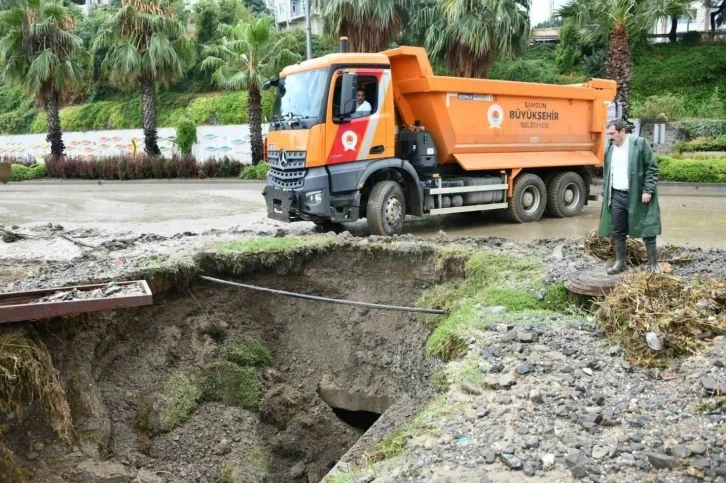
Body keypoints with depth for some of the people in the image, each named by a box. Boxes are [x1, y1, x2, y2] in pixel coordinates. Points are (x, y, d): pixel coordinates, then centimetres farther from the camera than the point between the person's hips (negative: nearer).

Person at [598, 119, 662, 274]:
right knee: (618, 231, 10)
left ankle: (653, 264, 10)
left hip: (637, 195, -6)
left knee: (646, 230, 0)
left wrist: (647, 190, -15)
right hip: (616, 195, 6)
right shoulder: (610, 148, 10)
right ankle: (620, 262, 21)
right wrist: (605, 193, 13)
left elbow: (652, 167, -9)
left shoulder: (639, 143, -9)